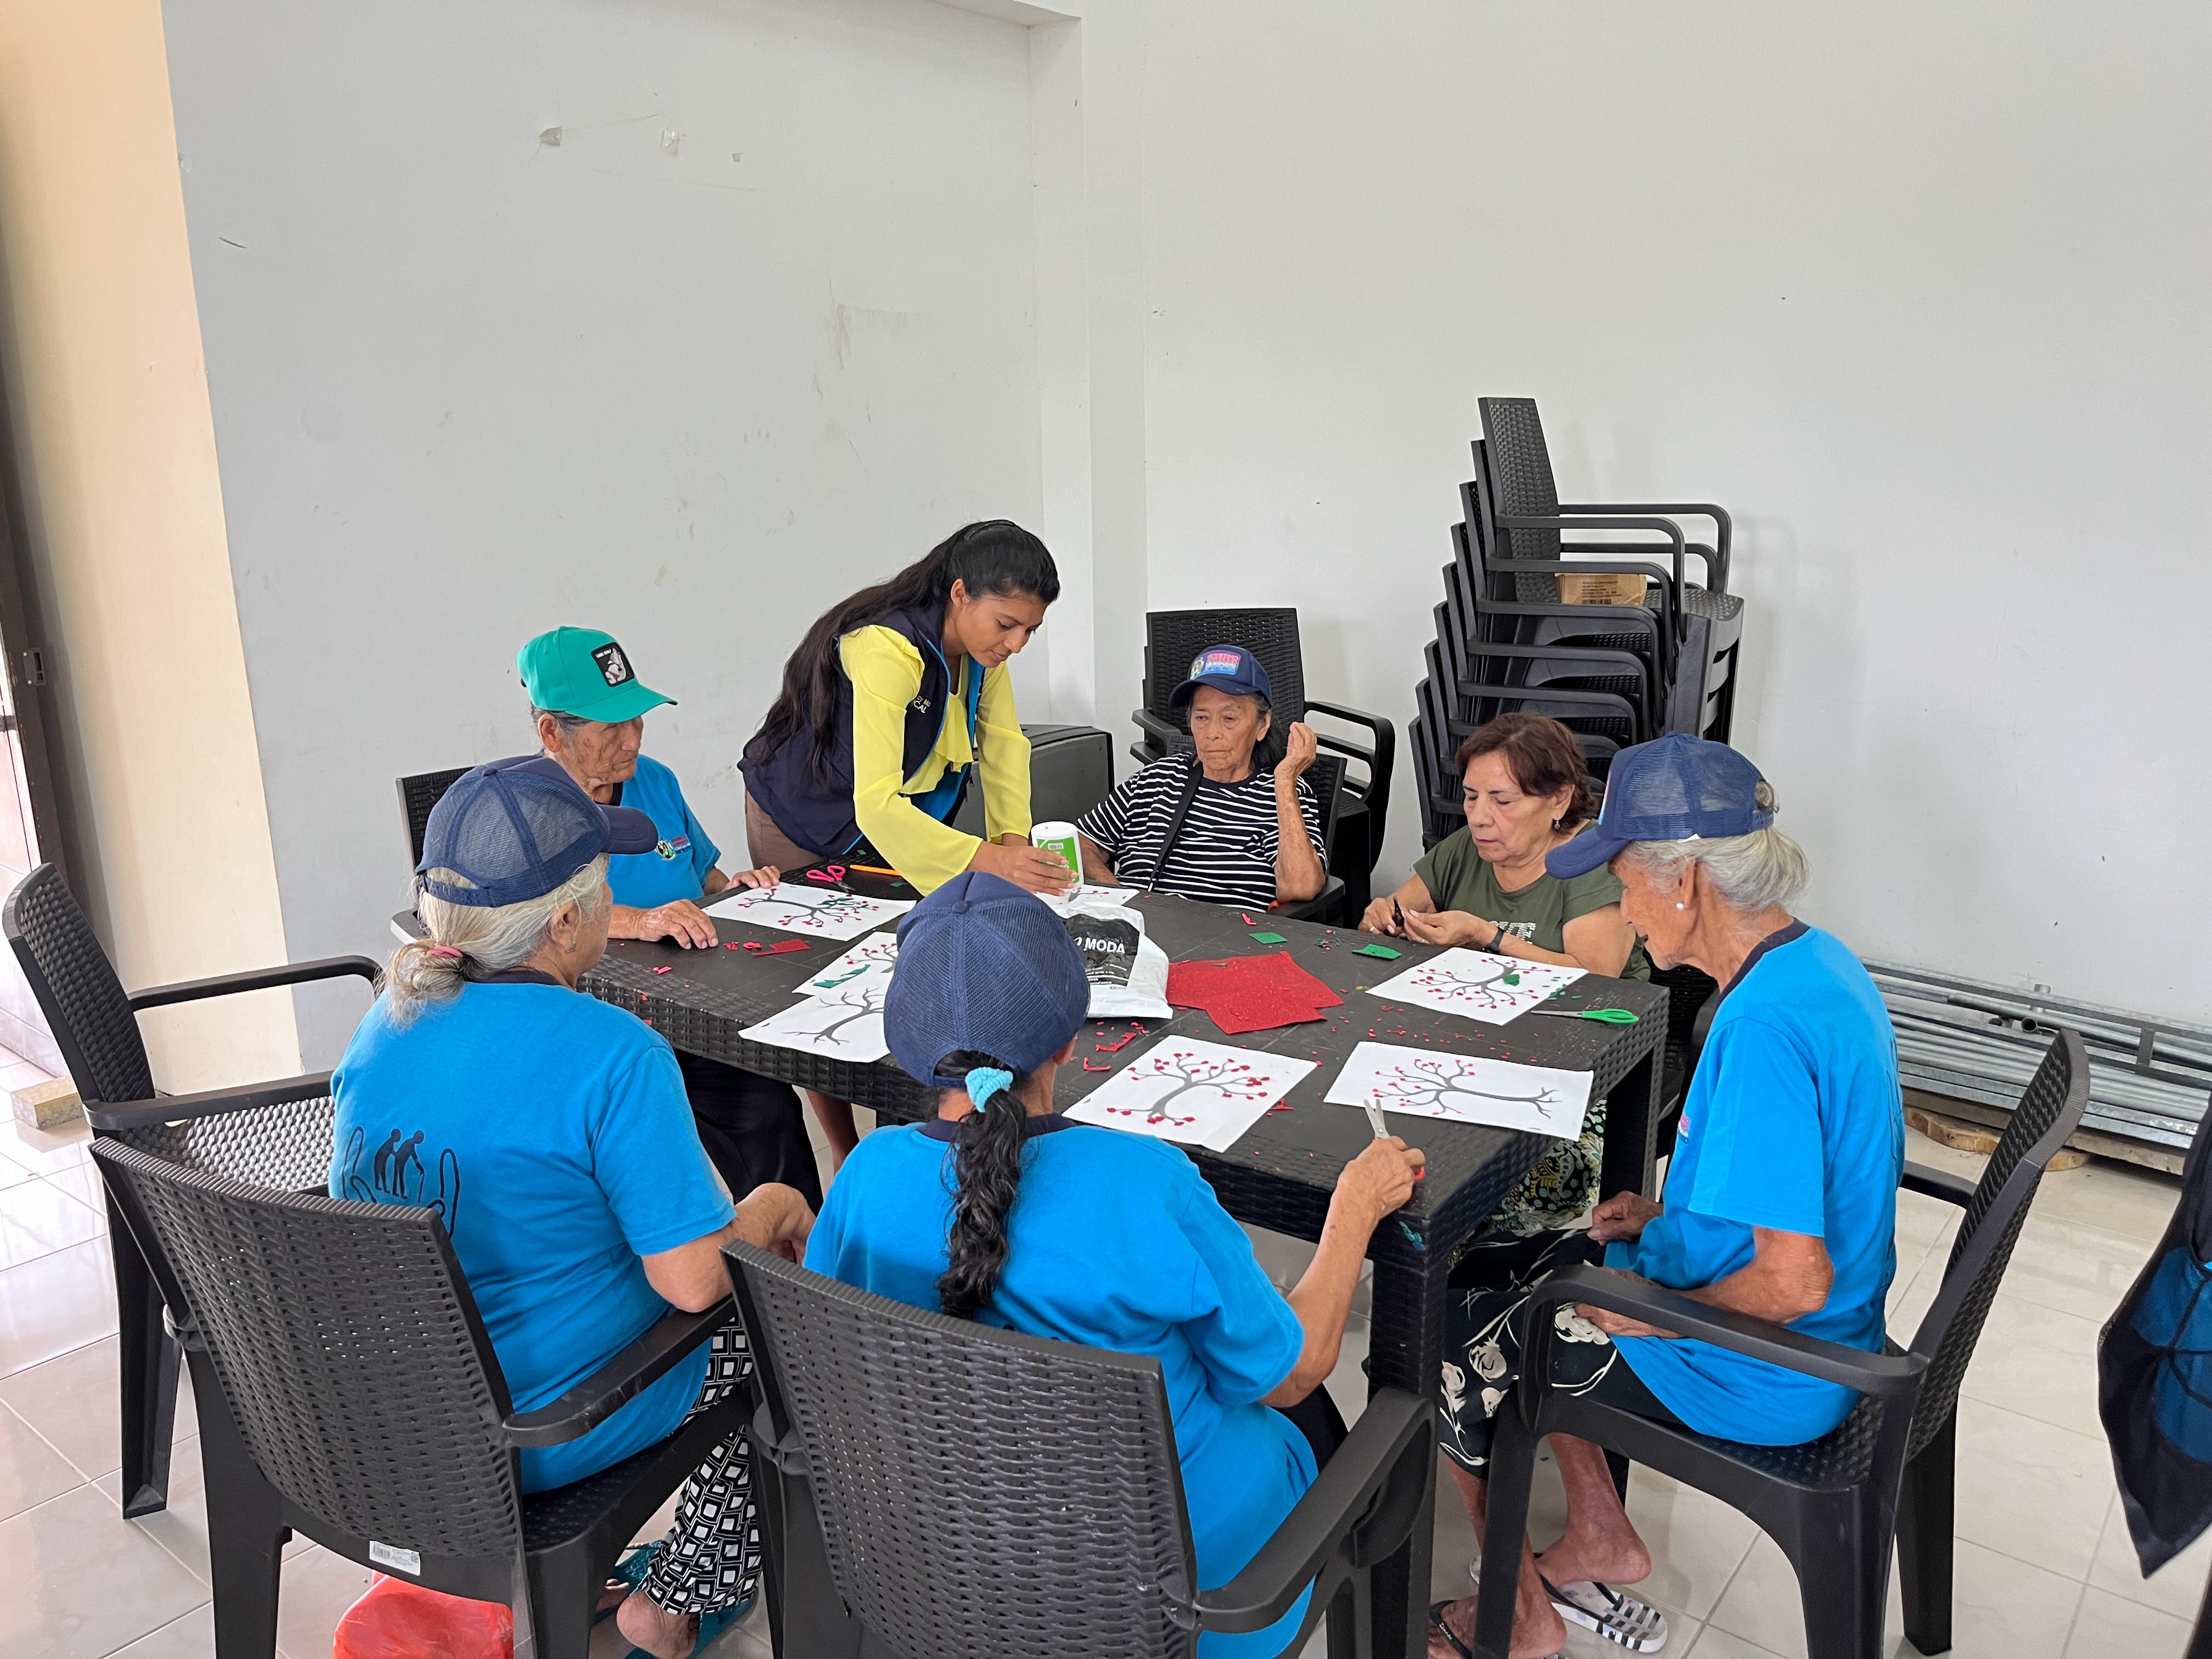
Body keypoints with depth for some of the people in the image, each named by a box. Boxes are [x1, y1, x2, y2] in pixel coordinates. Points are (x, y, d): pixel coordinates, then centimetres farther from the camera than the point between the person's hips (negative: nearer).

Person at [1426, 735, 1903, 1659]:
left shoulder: (1763, 1027, -32)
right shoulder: (1820, 960, -1)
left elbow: (1797, 1281, -33)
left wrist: (1657, 1311, -16)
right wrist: (1670, 1216, 6)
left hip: (1758, 1380, -9)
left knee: (1445, 1337, 3)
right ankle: (1602, 1540, 28)